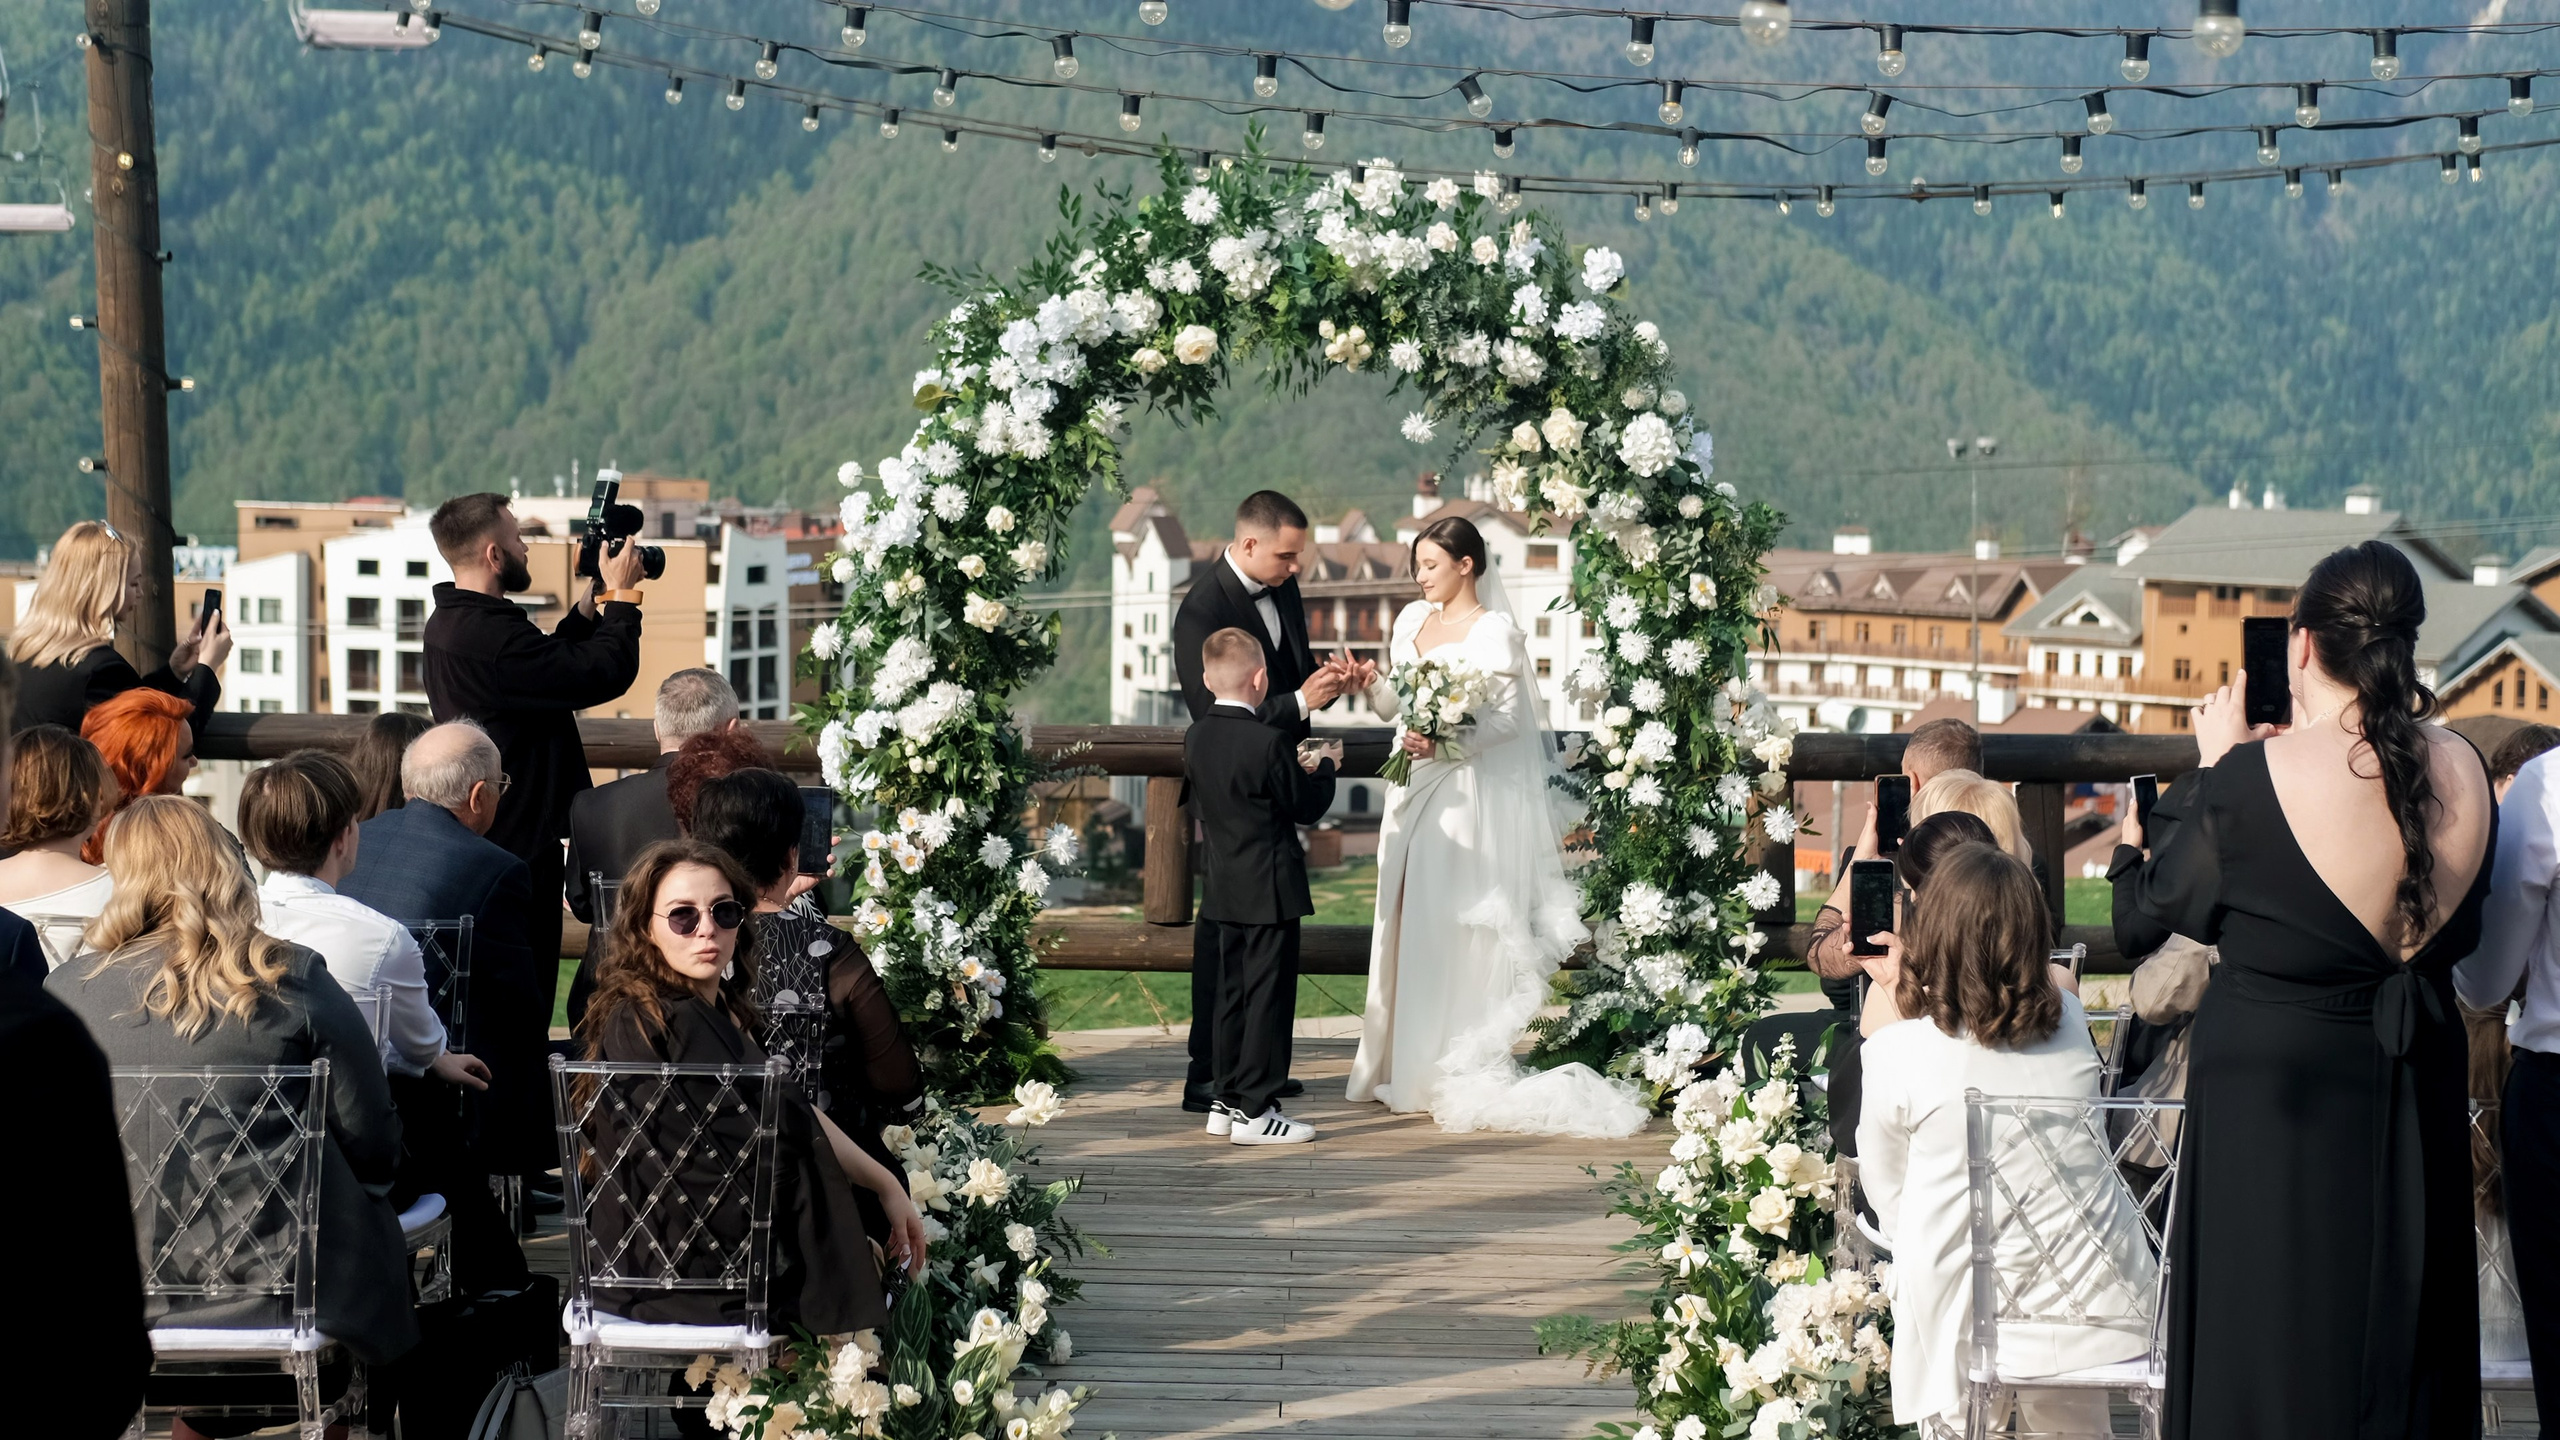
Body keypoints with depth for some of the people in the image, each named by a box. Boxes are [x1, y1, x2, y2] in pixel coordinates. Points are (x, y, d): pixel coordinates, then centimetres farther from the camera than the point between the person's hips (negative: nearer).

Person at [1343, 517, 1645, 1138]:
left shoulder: (1495, 631, -9)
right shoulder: (1412, 620, 12)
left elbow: (1508, 720, -13)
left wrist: (1444, 743, -25)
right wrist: (1369, 684, -5)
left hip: (1465, 794, -7)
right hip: (1414, 789, 7)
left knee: (1456, 929, -5)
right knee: (1406, 920, 7)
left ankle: (1463, 1077, 0)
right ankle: (1403, 1064, 14)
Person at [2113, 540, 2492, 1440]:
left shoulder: (2250, 777, -19)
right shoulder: (2462, 772, -5)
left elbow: (2149, 916, -5)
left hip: (2270, 1094, -4)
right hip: (2415, 1098, 4)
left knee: (2269, 1365, 7)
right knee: (2401, 1360, 17)